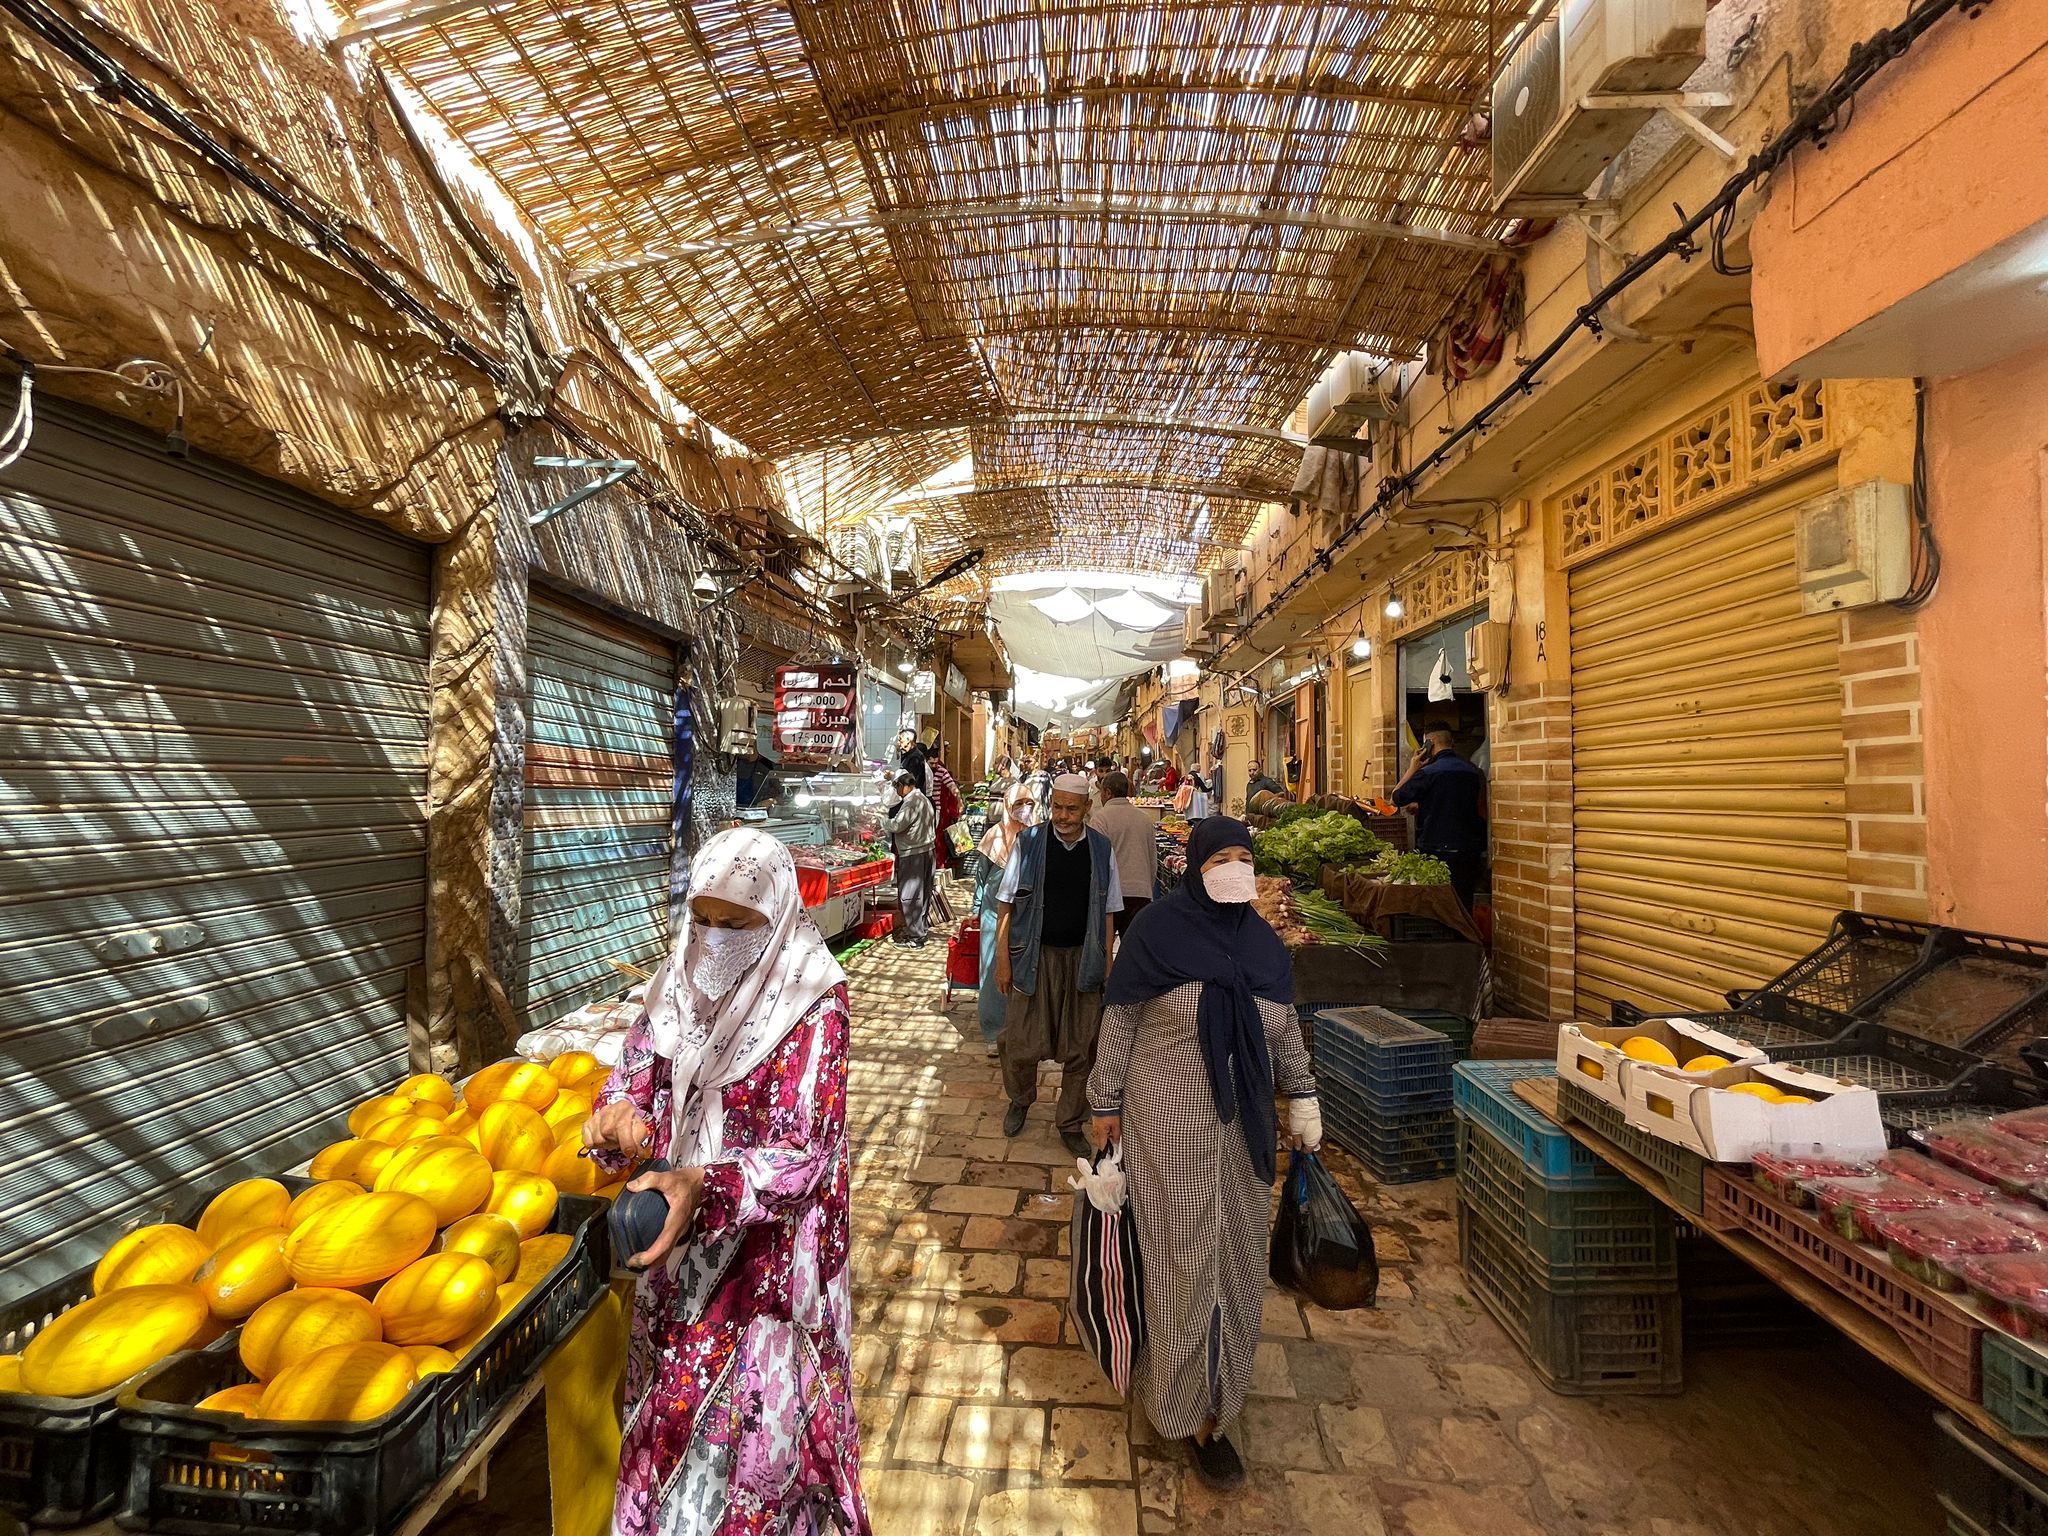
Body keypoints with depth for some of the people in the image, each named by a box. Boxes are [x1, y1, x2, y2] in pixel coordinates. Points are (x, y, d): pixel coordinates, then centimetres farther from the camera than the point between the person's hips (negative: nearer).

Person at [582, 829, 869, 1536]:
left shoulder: (812, 1007, -21)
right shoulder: (680, 984, -5)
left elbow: (804, 1155, -22)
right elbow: (634, 1076, 1)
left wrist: (705, 1186, -36)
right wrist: (618, 1118, -21)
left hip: (762, 1253, -5)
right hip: (675, 1248, 5)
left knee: (747, 1419, 10)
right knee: (672, 1408, 23)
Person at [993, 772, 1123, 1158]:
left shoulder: (1101, 849, 1)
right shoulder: (1028, 843, -5)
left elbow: (1108, 911, 6)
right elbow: (1006, 904, -2)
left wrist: (1107, 962, 1)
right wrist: (1002, 959, -5)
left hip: (1083, 958, 2)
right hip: (1035, 954, -1)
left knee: (1080, 1047, 10)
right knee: (1021, 1043, 7)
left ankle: (1071, 1122, 31)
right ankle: (1020, 1100, 39)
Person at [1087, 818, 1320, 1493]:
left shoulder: (1261, 940, 0)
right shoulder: (1157, 930, -14)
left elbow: (1284, 1023, 11)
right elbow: (1119, 1021, -8)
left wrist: (1302, 1095, 10)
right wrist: (1106, 1102, -5)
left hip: (1242, 1117, 5)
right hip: (1171, 1116, -5)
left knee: (1236, 1252, 16)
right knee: (1186, 1256, 6)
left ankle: (1214, 1386, 40)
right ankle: (1196, 1410, 28)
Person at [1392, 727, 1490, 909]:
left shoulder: (1428, 773, -14)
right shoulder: (1472, 772, 8)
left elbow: (1398, 797, -5)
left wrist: (1412, 768, 3)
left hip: (1437, 852, -6)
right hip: (1469, 851, 6)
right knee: (1464, 905, 10)